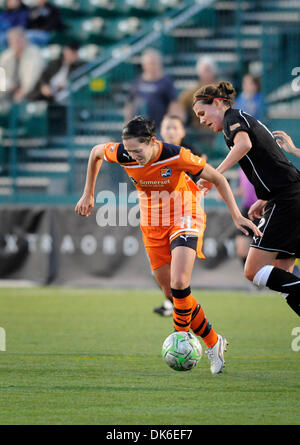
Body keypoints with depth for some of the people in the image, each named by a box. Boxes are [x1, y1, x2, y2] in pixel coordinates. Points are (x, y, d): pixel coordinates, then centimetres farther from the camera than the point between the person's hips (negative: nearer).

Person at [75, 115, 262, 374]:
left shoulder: (176, 156, -27)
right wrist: (88, 194, 10)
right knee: (173, 294, 2)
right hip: (152, 225, 4)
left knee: (179, 284, -24)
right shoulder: (122, 154, -19)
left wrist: (236, 216, -15)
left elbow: (217, 178, -13)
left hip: (184, 219, -4)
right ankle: (213, 343, 18)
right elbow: (96, 152, 5)